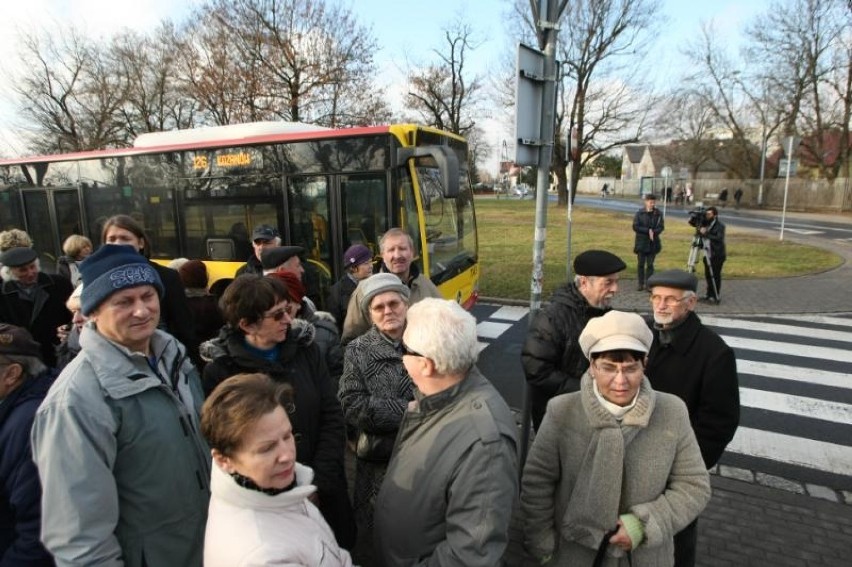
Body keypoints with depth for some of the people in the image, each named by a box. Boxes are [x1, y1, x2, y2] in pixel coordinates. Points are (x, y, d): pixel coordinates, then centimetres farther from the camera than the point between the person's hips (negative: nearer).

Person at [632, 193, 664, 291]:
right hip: (641, 242, -1)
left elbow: (661, 227, -1)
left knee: (650, 264, 4)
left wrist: (653, 232, -19)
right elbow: (635, 227, -7)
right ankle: (641, 283, 13)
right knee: (641, 264, 5)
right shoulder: (639, 213, -3)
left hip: (653, 243, 1)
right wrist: (648, 231, -15)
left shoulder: (658, 214, 1)